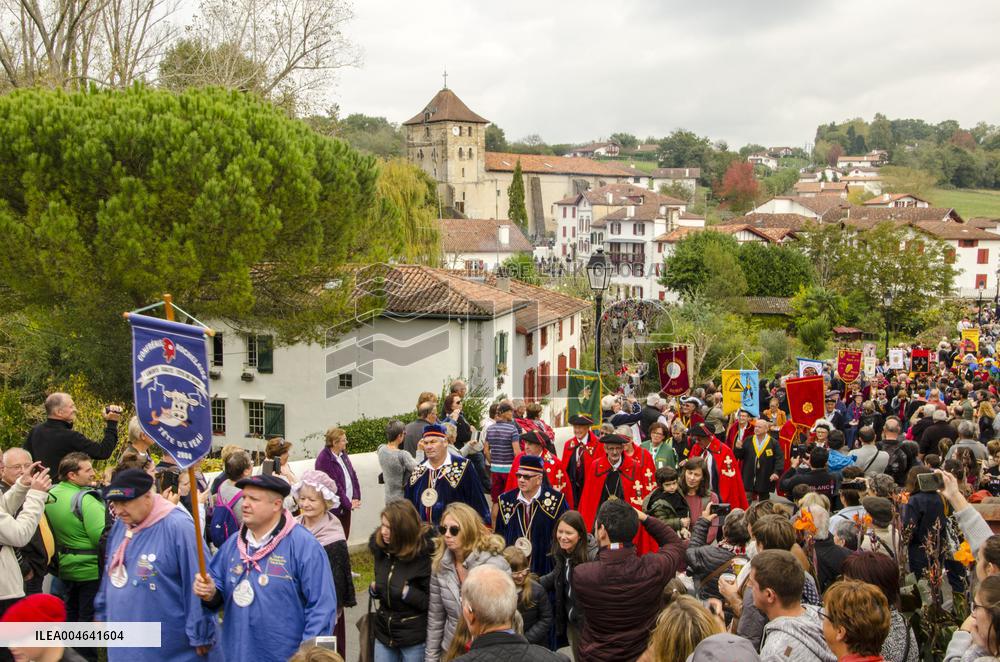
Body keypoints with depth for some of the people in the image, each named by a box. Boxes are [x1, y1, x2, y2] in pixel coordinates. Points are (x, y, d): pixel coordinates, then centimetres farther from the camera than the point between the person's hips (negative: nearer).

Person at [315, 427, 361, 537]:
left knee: (345, 538, 12)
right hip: (335, 508, -7)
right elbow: (334, 485, -18)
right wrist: (348, 504, -14)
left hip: (346, 507, 7)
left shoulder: (343, 454, 9)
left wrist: (356, 497, -1)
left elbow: (353, 475, 10)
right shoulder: (324, 459, -17)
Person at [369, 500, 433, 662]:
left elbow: (432, 602, -15)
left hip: (414, 637, -5)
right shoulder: (381, 547, -1)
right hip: (384, 631, 5)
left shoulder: (424, 553, -18)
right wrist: (374, 589, -4)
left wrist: (406, 592, -24)